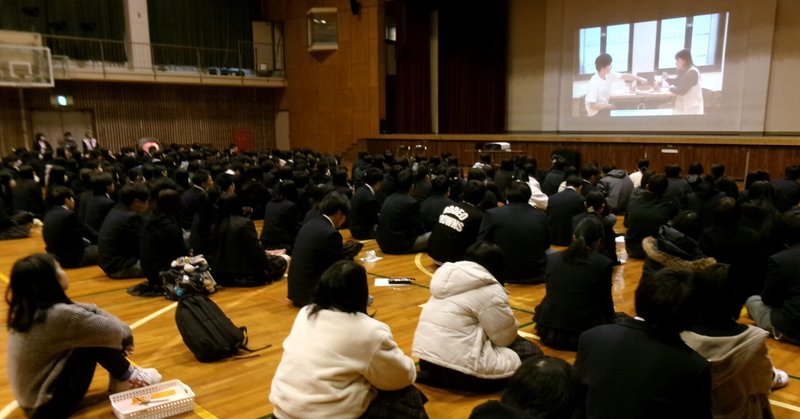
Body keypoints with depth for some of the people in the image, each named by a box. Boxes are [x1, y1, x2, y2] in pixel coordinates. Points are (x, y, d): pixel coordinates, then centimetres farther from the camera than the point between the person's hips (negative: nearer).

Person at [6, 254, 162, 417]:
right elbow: (113, 331, -18)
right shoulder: (58, 315, -29)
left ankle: (122, 376, 15)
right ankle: (127, 377, 11)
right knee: (96, 341, -11)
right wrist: (126, 334, 3)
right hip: (49, 405, -8)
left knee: (95, 334, 3)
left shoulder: (27, 309, -3)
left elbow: (90, 310, 2)